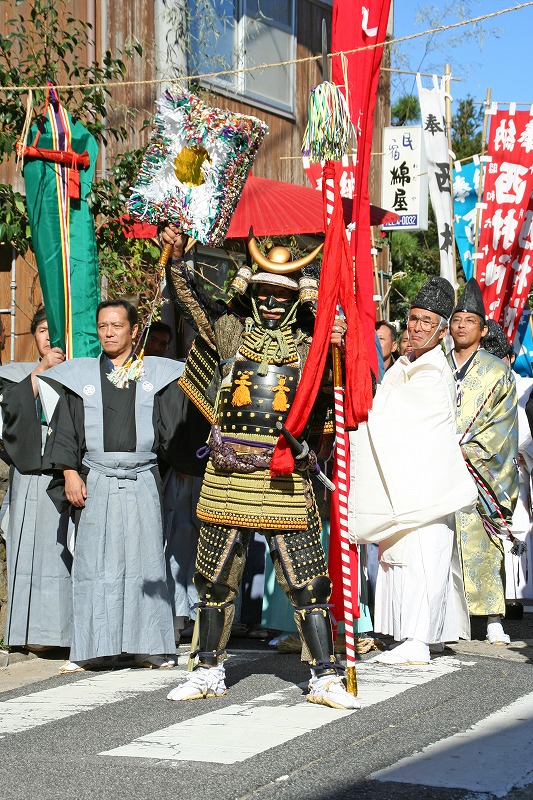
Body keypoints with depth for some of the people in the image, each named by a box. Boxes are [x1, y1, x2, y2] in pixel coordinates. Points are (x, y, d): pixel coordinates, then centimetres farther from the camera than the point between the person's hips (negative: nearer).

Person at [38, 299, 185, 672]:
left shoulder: (156, 374, 10)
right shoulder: (80, 376, 11)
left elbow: (172, 426, 8)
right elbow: (65, 429, 9)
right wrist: (70, 472, -2)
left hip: (142, 479, 0)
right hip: (96, 481, 0)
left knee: (145, 562, 1)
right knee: (94, 563, -1)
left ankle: (149, 647, 7)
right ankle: (91, 649, 4)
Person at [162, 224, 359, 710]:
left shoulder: (309, 345, 6)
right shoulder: (232, 331, 9)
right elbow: (191, 299, 6)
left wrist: (340, 350, -21)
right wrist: (178, 254, -8)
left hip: (285, 480, -2)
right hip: (228, 476, 2)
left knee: (308, 582, -2)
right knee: (216, 578, 11)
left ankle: (325, 679, 5)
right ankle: (209, 673, 25)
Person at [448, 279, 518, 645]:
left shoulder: (498, 372, 8)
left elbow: (503, 423, 1)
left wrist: (469, 450, -10)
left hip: (480, 472, -2)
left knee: (482, 544, -6)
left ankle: (494, 620, -3)